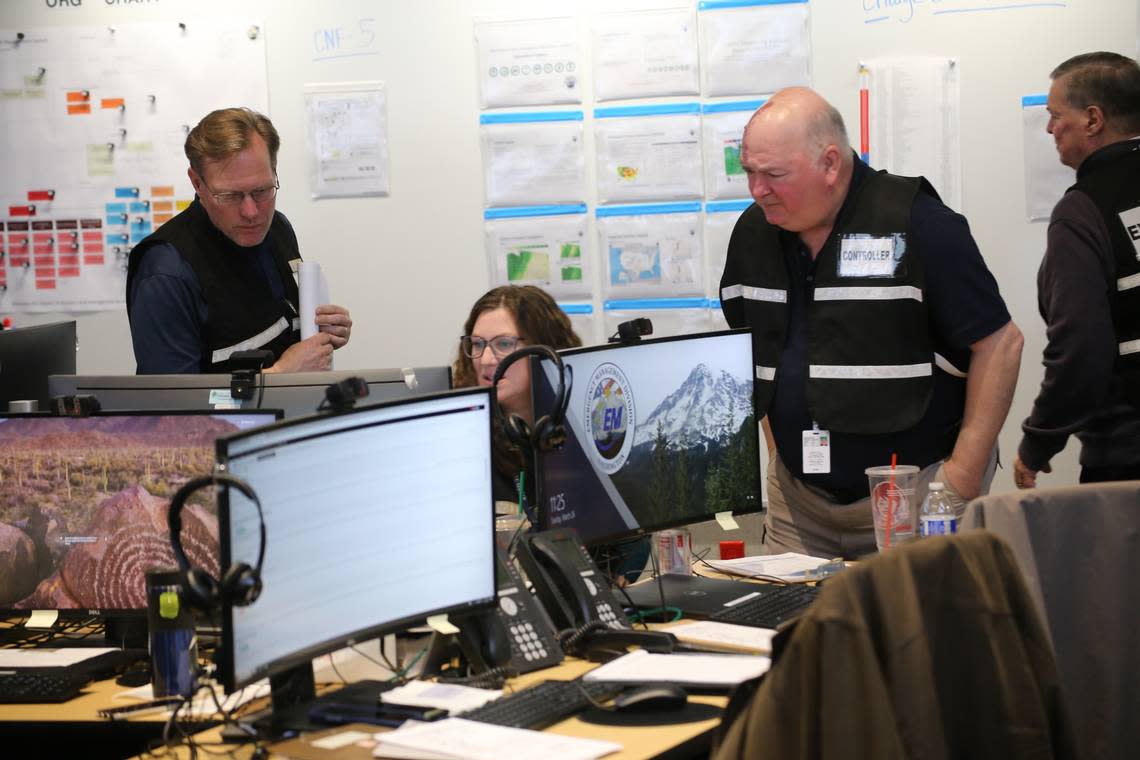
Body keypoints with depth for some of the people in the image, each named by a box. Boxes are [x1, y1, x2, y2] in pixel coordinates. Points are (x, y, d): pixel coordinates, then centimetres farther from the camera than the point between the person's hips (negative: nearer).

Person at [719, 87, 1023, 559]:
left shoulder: (916, 224, -14)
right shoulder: (752, 232, 5)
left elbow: (1000, 343, -12)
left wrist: (963, 478, -13)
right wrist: (777, 455, 11)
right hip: (799, 497, 5)